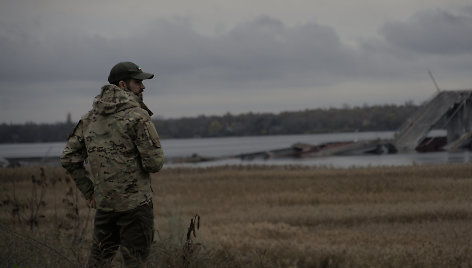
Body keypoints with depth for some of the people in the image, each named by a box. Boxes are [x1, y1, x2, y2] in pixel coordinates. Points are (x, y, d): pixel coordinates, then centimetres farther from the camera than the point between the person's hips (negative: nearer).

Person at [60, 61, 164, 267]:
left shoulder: (90, 118, 9)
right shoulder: (137, 116, -12)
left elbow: (69, 159, 10)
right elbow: (155, 163, -15)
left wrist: (88, 192, 14)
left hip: (104, 202, 6)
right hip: (135, 203, -6)